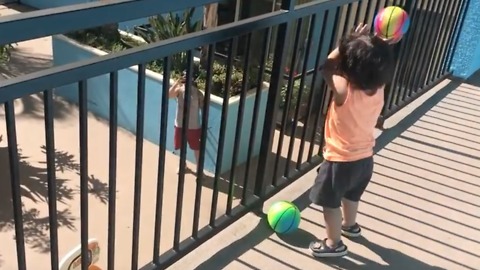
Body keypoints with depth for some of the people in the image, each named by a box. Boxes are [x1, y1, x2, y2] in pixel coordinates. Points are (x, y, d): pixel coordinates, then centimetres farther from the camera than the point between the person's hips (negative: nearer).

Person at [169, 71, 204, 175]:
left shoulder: (198, 93, -8)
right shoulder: (179, 90, -6)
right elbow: (169, 95, -26)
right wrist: (176, 83, -33)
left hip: (194, 126, -2)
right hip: (180, 124, 2)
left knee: (197, 148, 5)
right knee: (182, 147, 18)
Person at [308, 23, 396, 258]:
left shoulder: (344, 90, -30)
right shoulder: (378, 88, -14)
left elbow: (327, 67, -14)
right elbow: (375, 65, 7)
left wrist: (347, 43, -14)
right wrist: (379, 46, -9)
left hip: (342, 159, -7)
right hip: (364, 156, 7)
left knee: (331, 202, 13)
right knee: (351, 194, 31)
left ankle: (334, 244, 27)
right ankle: (350, 225, 54)